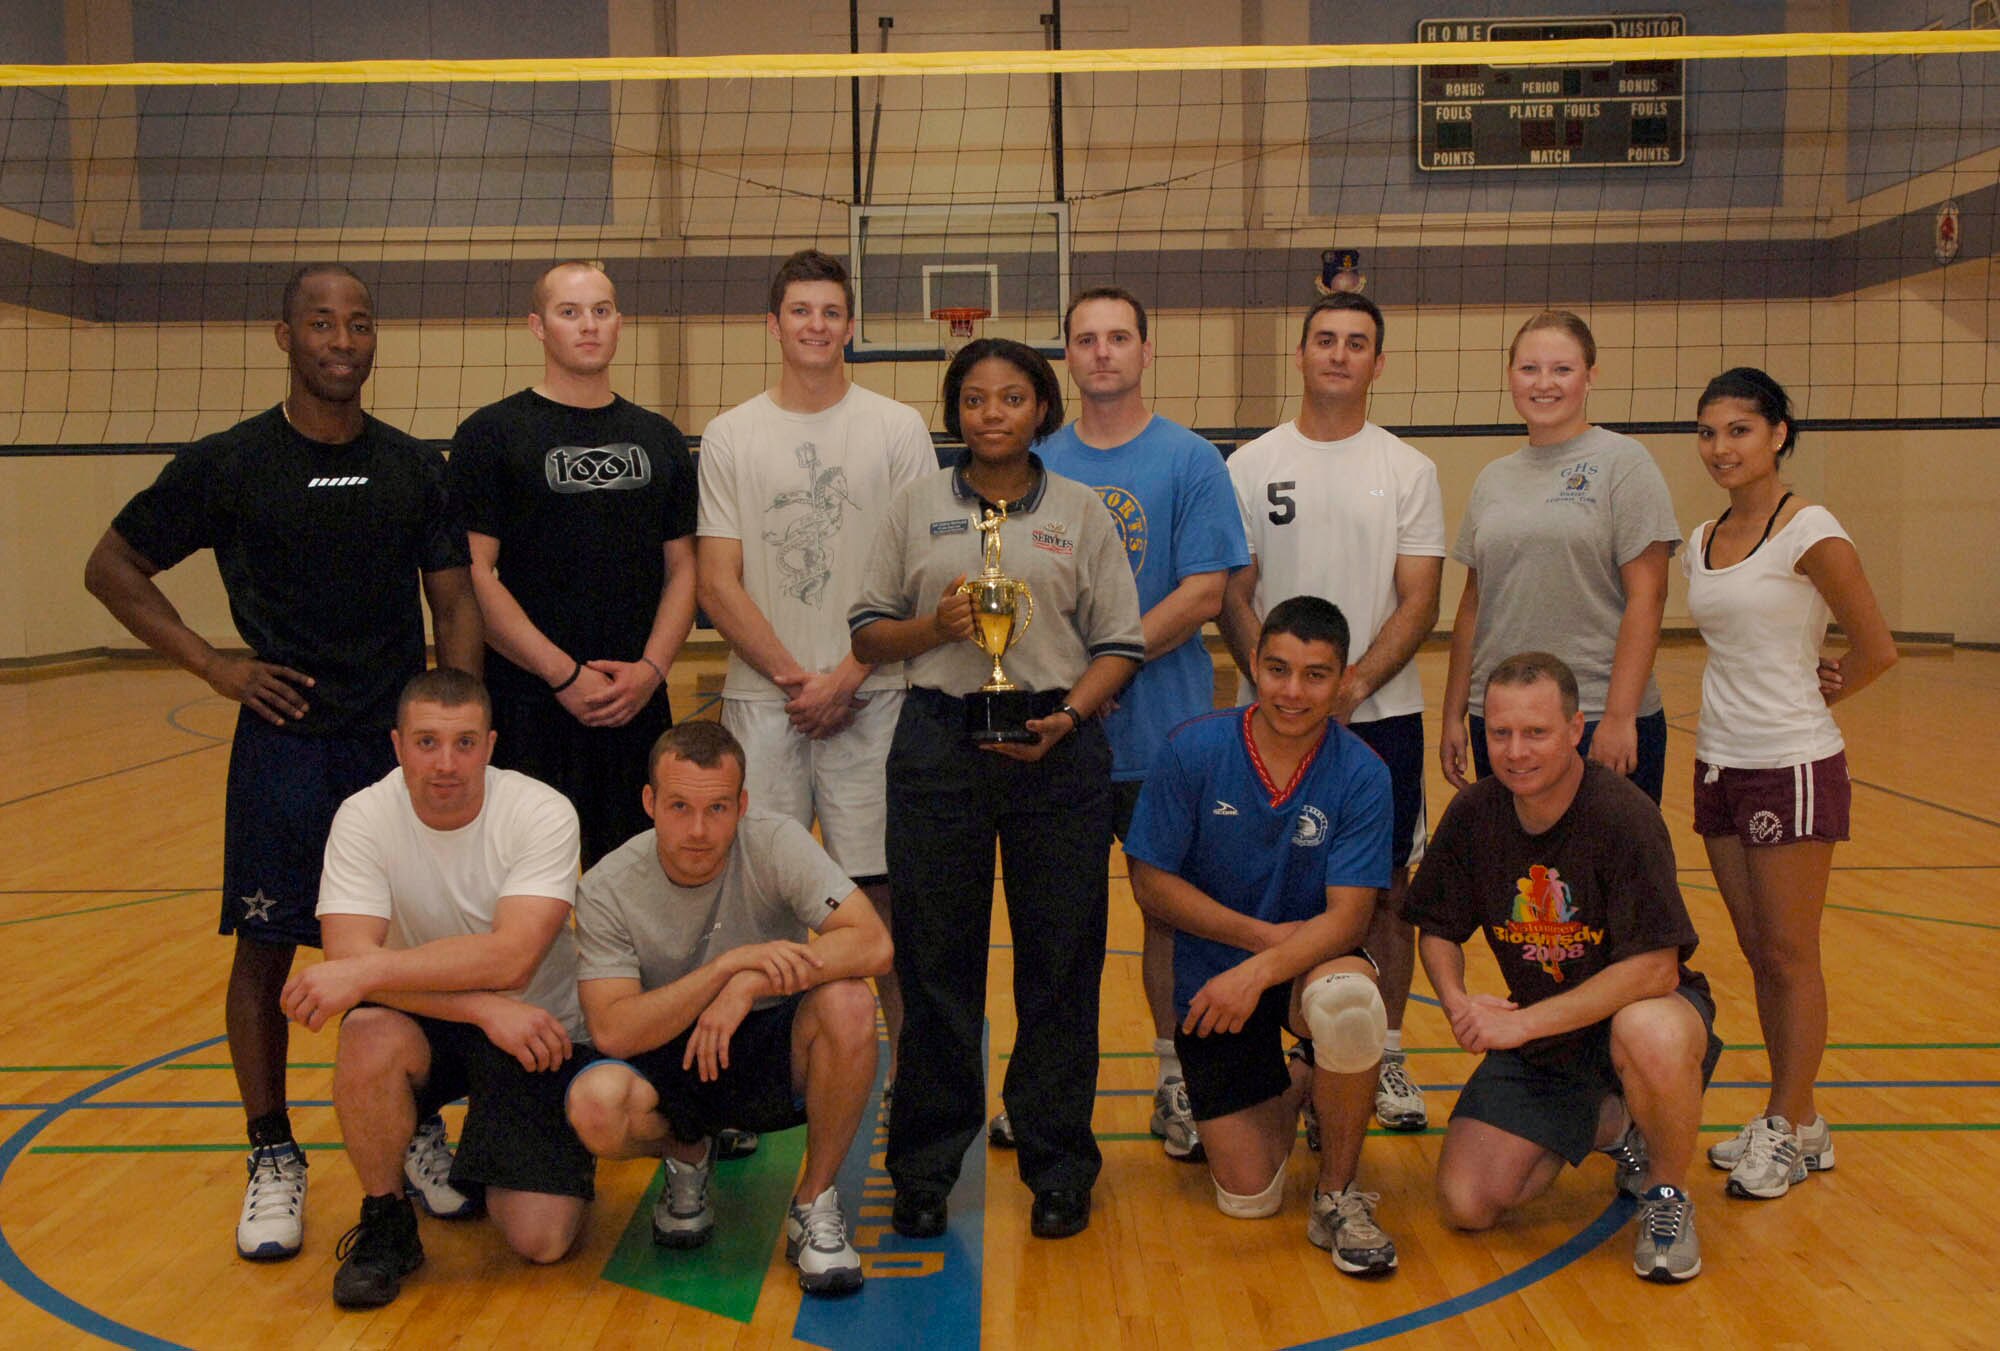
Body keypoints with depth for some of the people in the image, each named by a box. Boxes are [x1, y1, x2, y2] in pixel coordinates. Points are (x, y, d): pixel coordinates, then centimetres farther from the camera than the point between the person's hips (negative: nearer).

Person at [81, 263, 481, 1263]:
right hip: (285, 741, -2)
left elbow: (454, 604, 7)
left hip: (402, 741, 2)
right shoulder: (228, 465, -3)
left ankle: (419, 1135, 24)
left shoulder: (414, 467, 5)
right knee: (264, 949, 2)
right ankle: (273, 1160, 17)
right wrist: (215, 665, -4)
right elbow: (112, 568, 5)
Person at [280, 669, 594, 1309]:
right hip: (426, 1022, 1)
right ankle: (385, 1223, -7)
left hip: (539, 1032, -1)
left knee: (541, 1239, -14)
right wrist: (482, 1007, -33)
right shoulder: (364, 817, -14)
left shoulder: (542, 814, -20)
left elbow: (511, 958, -31)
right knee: (369, 1037, -34)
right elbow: (350, 955, -24)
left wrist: (363, 973, -36)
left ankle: (479, 1159, 23)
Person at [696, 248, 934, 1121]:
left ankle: (909, 1061, 11)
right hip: (762, 697, 1)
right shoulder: (730, 437, 8)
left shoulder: (898, 430, 5)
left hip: (870, 698, -1)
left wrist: (846, 677, -8)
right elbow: (718, 584, 4)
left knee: (883, 885, 0)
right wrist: (792, 675, -7)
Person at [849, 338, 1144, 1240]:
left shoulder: (1081, 511, 8)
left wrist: (1069, 716, -11)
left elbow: (1119, 644, 5)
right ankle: (925, 1169, 16)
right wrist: (937, 626, -9)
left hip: (1057, 747, 0)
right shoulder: (916, 507, 10)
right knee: (935, 956, 3)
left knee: (1059, 959, 3)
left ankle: (1059, 1165, 17)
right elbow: (868, 632, 10)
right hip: (938, 740, 0)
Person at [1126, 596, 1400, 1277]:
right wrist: (1261, 933, -16)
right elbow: (1151, 883, -8)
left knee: (1348, 999, -39)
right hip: (1213, 978, 1)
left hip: (1311, 963, -1)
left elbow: (1348, 918, -19)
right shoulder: (1192, 750, -13)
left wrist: (1261, 969, -35)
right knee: (1248, 1198, -3)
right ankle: (1292, 1087, 34)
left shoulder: (1361, 775, -14)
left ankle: (1338, 1195, -12)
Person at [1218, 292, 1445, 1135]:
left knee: (1388, 885, 6)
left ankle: (1387, 1052, 18)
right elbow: (1232, 597, 2)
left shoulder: (1408, 470, 4)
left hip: (1381, 713, 0)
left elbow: (1419, 602, -2)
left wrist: (1351, 685, -15)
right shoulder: (1251, 466, 5)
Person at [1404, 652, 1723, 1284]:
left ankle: (1666, 1194, -9)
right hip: (1538, 1040, 5)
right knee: (1466, 1205, -9)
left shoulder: (1624, 816, -23)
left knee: (1649, 1036, -42)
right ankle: (1606, 1128, 20)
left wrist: (1525, 1022, -29)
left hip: (1631, 1011, -4)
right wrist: (1458, 1002, -17)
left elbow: (1655, 970, -27)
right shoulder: (1473, 814, -8)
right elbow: (1437, 930, 5)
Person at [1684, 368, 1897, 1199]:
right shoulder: (1702, 542, 9)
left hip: (1792, 769, -7)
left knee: (1790, 956, 2)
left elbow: (1875, 650, -7)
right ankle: (1796, 1121, 24)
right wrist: (1759, 703, 4)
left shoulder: (1809, 534, -12)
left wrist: (1809, 699, 6)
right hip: (1720, 764, 7)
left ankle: (1790, 1129, 14)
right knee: (1758, 953, 13)